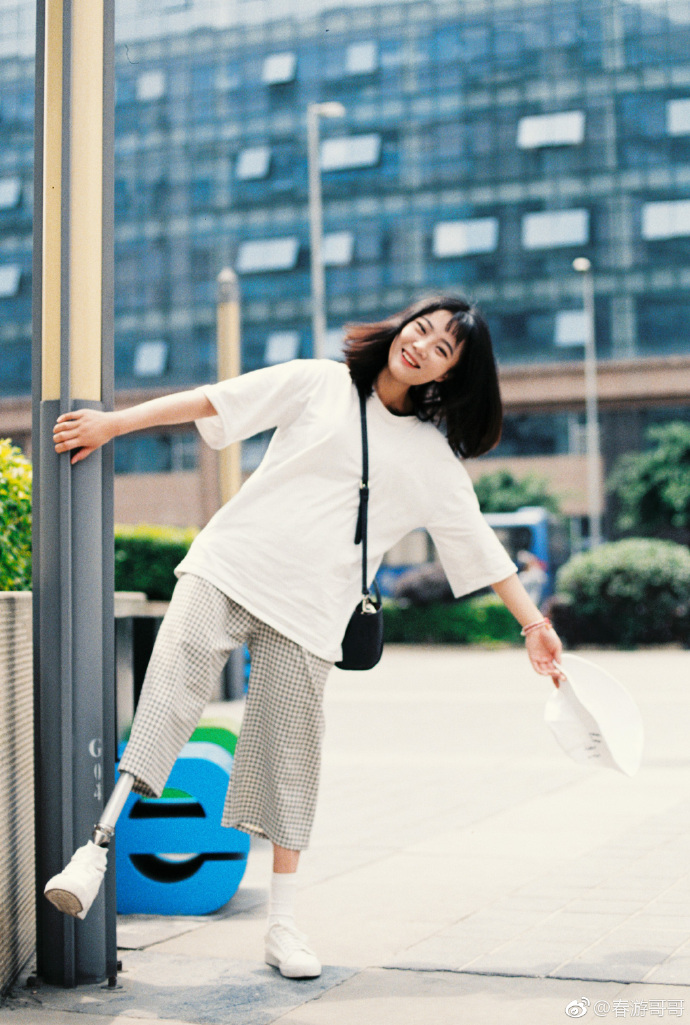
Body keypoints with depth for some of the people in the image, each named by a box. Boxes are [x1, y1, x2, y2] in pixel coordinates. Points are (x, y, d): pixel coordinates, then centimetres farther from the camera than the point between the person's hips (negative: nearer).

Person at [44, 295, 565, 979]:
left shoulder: (435, 459, 12)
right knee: (169, 696, -19)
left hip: (308, 609, 1)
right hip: (228, 565, -1)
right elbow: (215, 400, 7)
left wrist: (535, 624, 13)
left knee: (289, 754, 1)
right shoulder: (320, 384, 8)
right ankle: (98, 847, -20)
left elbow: (480, 545, 16)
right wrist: (112, 423, 4)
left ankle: (282, 923, 11)